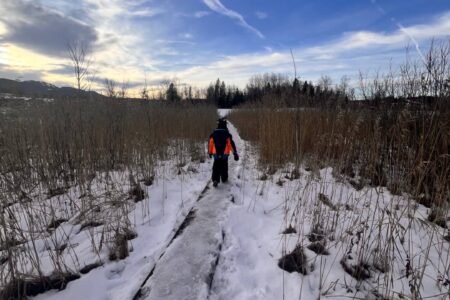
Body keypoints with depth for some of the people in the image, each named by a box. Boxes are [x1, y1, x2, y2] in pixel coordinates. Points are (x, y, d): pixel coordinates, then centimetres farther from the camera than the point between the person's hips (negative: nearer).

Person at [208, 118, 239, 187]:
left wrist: (210, 152, 16)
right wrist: (235, 153, -10)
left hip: (216, 155, 1)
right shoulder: (227, 134, -11)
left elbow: (210, 143, 3)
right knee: (224, 167, 19)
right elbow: (231, 144, -14)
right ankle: (224, 179, 33)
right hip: (224, 155, -1)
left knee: (216, 168, 9)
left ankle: (215, 180, -9)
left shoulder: (213, 134, -3)